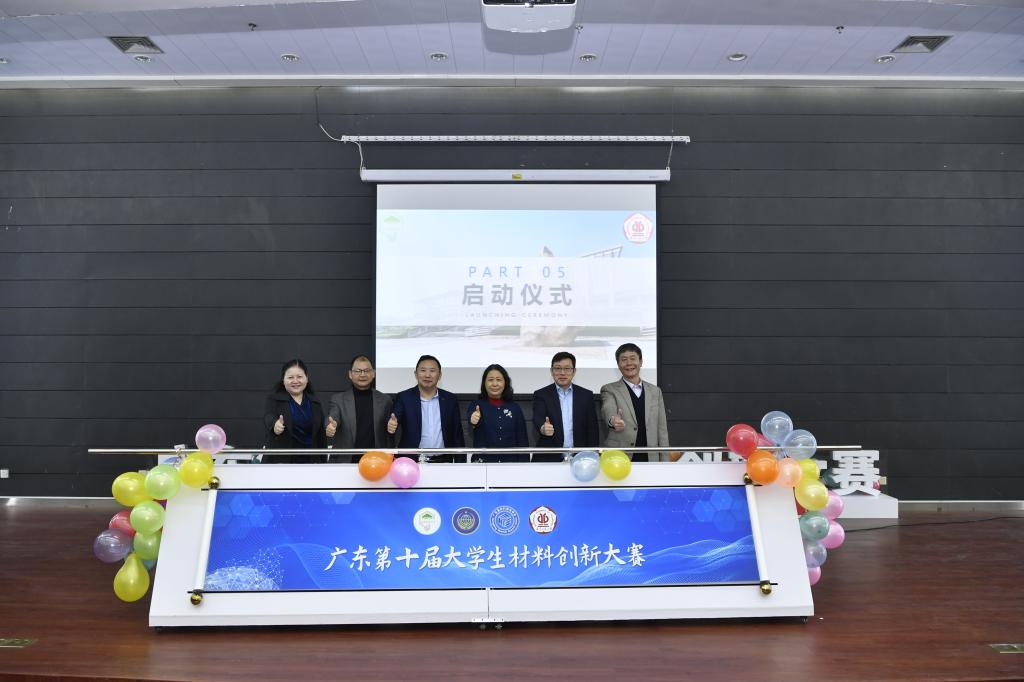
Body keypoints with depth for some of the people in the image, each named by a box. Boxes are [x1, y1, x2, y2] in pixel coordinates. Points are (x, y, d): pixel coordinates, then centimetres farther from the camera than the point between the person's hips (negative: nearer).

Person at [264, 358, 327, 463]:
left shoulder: (315, 402, 11)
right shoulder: (274, 399, -1)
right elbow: (268, 416, -23)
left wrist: (323, 461, 11)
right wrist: (275, 424, -46)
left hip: (309, 460, 3)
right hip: (282, 461, -3)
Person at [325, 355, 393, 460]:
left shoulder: (384, 400, 5)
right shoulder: (338, 399, 3)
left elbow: (389, 436, 7)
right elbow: (332, 418, -15)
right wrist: (330, 427, -36)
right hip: (345, 464, -1)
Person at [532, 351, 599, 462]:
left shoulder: (586, 395, 6)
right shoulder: (541, 395, 1)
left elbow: (592, 430, 5)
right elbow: (538, 417, -17)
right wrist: (542, 428, -39)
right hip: (548, 459, -1)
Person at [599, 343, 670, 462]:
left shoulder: (655, 391, 13)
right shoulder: (609, 390, 3)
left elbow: (662, 430, 13)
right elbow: (608, 409, -19)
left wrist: (664, 464, 7)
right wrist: (613, 421, -43)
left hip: (650, 461, 3)